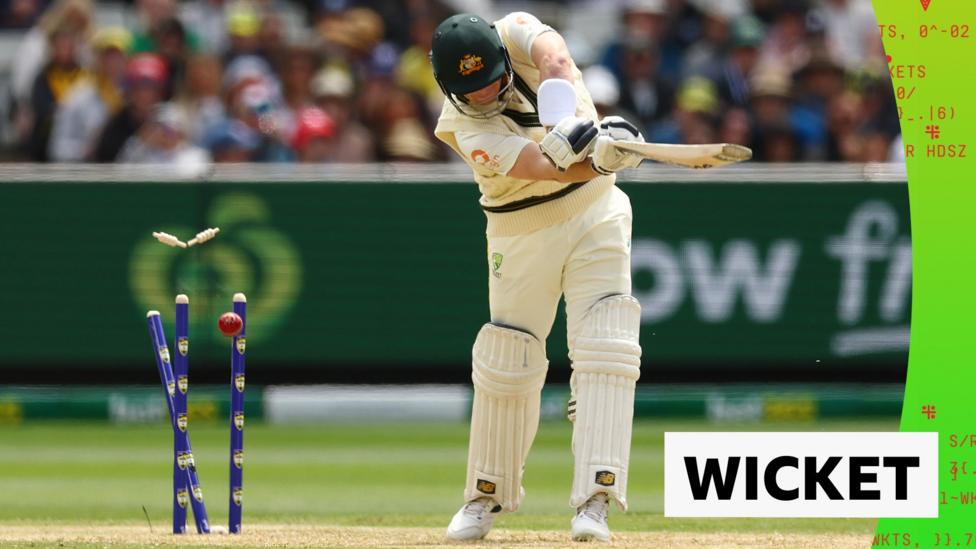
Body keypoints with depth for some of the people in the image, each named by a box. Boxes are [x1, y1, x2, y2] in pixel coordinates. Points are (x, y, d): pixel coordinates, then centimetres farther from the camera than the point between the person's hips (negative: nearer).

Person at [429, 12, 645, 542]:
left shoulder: (516, 32, -14)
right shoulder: (462, 127, -21)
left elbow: (559, 65, -37)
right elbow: (540, 167, -35)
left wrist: (583, 123, -56)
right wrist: (600, 157, -54)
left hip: (595, 213, 1)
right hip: (523, 234, -1)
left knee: (604, 350, -13)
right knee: (506, 363, 4)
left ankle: (594, 500, -18)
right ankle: (487, 497, 24)